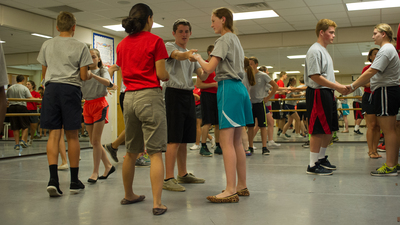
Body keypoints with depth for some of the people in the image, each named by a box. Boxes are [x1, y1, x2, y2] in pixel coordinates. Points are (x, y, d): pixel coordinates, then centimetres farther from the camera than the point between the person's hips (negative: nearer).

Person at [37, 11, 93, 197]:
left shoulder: (47, 45, 12)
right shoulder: (80, 47, 2)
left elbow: (43, 74, 18)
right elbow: (83, 76, -1)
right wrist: (90, 74, 21)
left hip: (51, 88, 2)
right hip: (70, 89, -2)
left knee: (53, 134, 1)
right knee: (72, 136, 3)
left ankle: (53, 178, -12)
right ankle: (74, 181, 10)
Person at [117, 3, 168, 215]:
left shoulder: (122, 44, 12)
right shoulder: (155, 40, -5)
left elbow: (123, 74, 15)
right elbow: (161, 74, -8)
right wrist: (168, 76, 13)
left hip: (129, 97, 6)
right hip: (150, 96, -6)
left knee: (131, 151, 17)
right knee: (155, 152, -5)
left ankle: (128, 195, 30)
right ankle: (157, 203, -7)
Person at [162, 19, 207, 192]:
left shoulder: (191, 53, 22)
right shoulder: (169, 46, 1)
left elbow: (201, 75, 11)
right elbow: (177, 55, -24)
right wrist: (187, 55, -46)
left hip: (189, 95, 7)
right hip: (175, 93, -7)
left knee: (184, 139, 11)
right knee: (174, 139, -13)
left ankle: (183, 174, 20)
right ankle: (168, 179, -12)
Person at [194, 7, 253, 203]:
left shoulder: (224, 39, -6)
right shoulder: (235, 39, 23)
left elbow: (209, 68, -15)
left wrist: (198, 58, 4)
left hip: (228, 89, -10)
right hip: (239, 88, 10)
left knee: (226, 142, -11)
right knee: (236, 142, 10)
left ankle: (231, 190, -13)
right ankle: (242, 186, 15)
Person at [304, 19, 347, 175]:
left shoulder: (324, 51, 20)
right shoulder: (315, 50, -12)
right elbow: (315, 76, -20)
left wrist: (340, 86, 10)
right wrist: (337, 87, -18)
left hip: (327, 93, 10)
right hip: (317, 93, -10)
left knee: (329, 129, 15)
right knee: (318, 130, -8)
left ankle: (321, 158, 27)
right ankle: (313, 165, -2)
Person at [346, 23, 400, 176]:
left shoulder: (386, 50, -13)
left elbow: (371, 72, -20)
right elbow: (374, 76, 19)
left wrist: (353, 86, -15)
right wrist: (356, 85, 15)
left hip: (386, 92, -11)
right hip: (387, 91, 11)